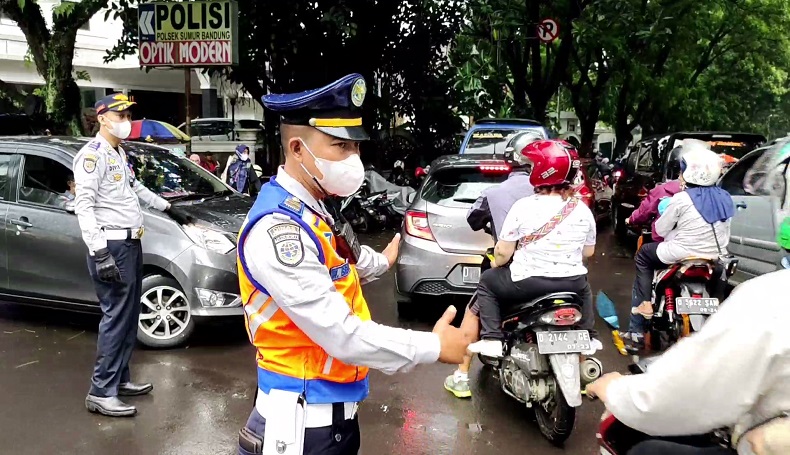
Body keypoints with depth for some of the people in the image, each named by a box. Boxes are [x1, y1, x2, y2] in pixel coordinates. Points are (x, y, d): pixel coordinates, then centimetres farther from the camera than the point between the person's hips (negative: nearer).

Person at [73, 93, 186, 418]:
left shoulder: (119, 154, 19)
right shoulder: (93, 154, -11)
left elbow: (136, 189, 35)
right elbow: (84, 206, -20)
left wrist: (168, 207, 40)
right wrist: (98, 251, -28)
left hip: (131, 244, 10)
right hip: (112, 247, -10)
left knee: (129, 317, 12)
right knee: (116, 318, -10)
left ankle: (119, 379, 21)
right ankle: (101, 393, -4)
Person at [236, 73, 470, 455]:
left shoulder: (316, 208, 5)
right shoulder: (277, 228, -26)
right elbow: (341, 335, -29)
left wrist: (381, 262, 46)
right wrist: (432, 347, -19)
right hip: (304, 414, -9)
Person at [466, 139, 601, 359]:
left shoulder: (523, 206, -13)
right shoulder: (583, 211, -1)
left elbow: (503, 251, -10)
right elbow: (588, 252, 11)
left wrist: (496, 263, 12)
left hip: (528, 283, -4)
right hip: (572, 283, 4)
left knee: (487, 281, 21)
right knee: (584, 287, 39)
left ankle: (491, 339, 12)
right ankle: (588, 337, 35)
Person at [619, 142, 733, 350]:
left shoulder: (682, 199, -15)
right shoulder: (724, 198, 3)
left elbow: (660, 230, -4)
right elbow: (725, 234, 12)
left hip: (683, 255, -6)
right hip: (717, 258, 7)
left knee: (643, 255, 19)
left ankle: (645, 303, 10)